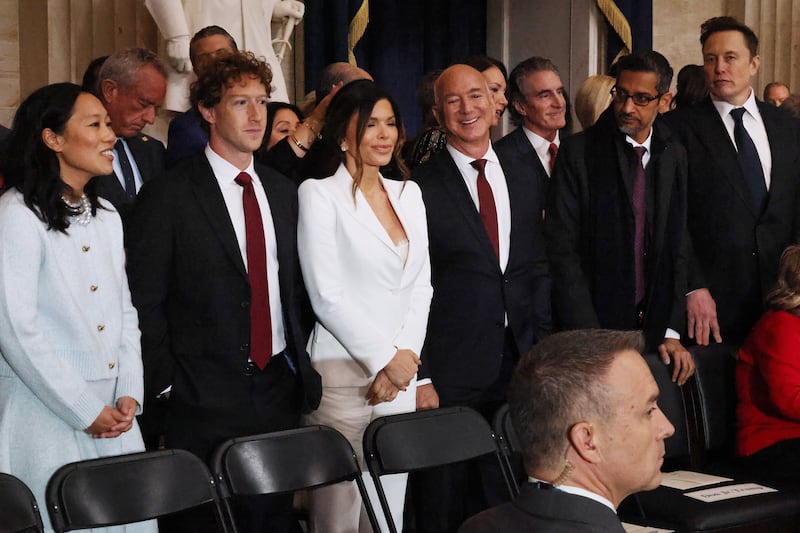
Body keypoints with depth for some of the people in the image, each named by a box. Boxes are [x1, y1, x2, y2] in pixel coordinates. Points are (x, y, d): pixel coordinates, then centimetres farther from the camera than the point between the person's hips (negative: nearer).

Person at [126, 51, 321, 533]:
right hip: (205, 399, -5)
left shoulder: (283, 191, 12)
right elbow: (144, 301, -8)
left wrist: (301, 362, 8)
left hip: (279, 388, 5)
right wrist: (166, 384, -11)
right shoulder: (169, 195, -7)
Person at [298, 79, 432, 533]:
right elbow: (326, 295, -10)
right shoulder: (319, 193, -4)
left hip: (400, 373, 5)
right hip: (342, 374, -5)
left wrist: (406, 356, -4)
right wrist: (385, 358, -11)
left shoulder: (409, 194, 14)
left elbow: (421, 286, 11)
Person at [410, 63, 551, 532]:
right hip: (448, 375, -4)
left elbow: (538, 274, 15)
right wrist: (419, 377, -11)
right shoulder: (420, 188, -5)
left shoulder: (525, 184, 12)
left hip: (517, 369, 5)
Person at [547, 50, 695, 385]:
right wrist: (588, 338, -15)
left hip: (653, 330, 3)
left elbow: (678, 248, 8)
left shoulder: (675, 157, 7)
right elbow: (563, 251, -9)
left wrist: (672, 332, -1)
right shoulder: (578, 152, -5)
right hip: (592, 327, -3)